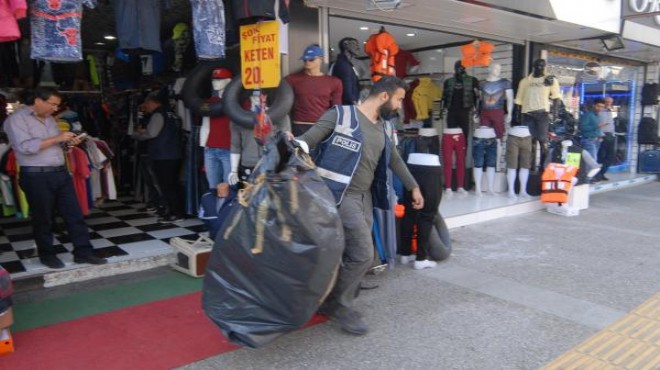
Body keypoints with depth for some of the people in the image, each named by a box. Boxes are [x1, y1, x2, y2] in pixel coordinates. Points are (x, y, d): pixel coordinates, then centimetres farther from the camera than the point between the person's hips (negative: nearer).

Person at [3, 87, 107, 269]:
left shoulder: (49, 119, 16)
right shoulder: (16, 119, -8)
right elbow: (25, 146, -20)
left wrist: (68, 143, 2)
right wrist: (56, 138, -19)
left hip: (61, 173, 7)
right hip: (36, 177, -7)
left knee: (74, 213, 4)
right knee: (43, 218, 6)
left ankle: (83, 252, 10)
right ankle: (47, 254, 23)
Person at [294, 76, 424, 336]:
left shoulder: (383, 127, 15)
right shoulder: (341, 115, -8)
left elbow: (394, 160, 28)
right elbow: (307, 140, -9)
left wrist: (413, 187, 33)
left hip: (365, 197, 8)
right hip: (341, 195, -8)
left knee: (355, 255, 8)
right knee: (362, 255, -10)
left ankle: (333, 302, 26)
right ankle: (340, 305, 12)